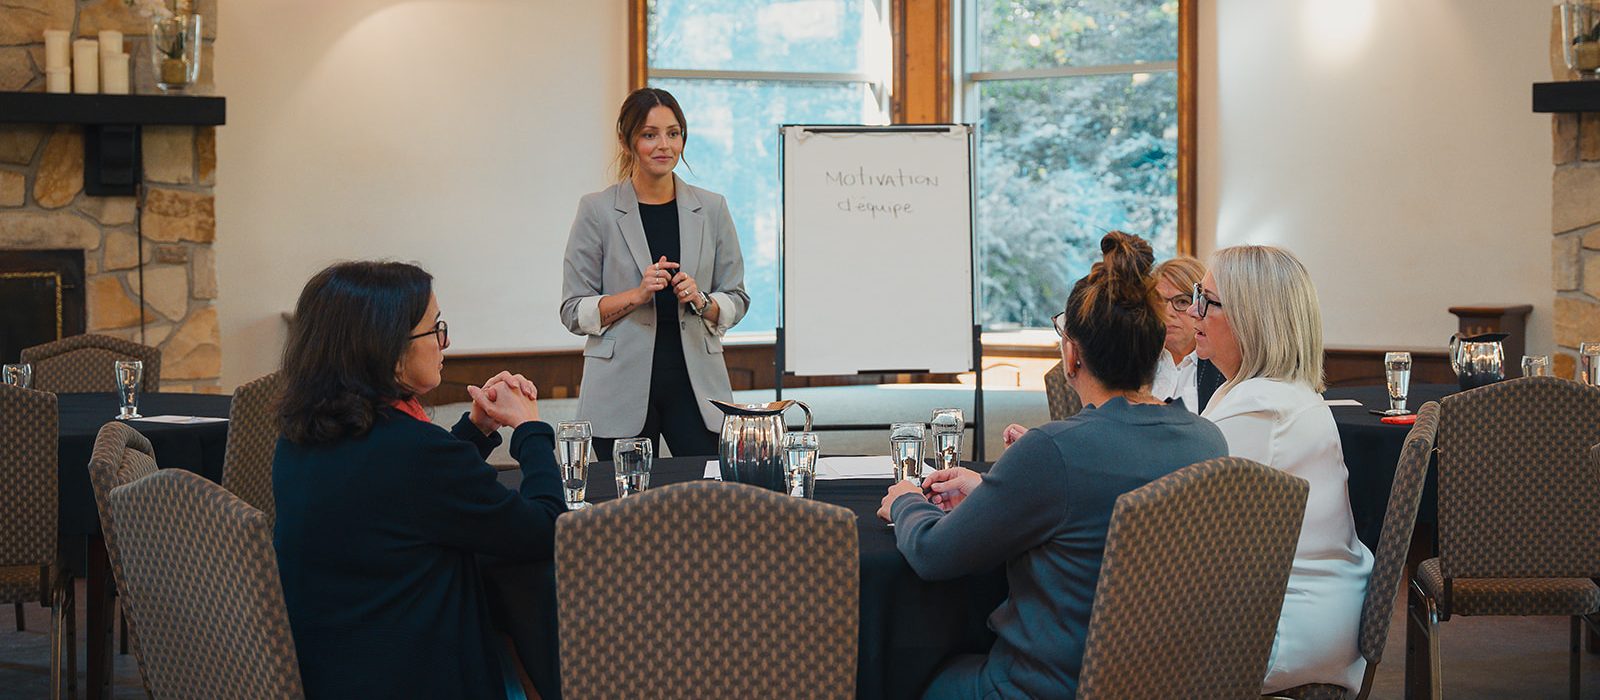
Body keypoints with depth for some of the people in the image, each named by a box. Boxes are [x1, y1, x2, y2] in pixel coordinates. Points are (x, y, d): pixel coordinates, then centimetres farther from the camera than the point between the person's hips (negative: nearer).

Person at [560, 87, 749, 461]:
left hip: (696, 384, 2)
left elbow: (736, 299, 11)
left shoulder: (711, 209, 7)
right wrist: (637, 294, -15)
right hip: (622, 388, -2)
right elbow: (574, 311, -1)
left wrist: (701, 301, -9)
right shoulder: (597, 210, -1)